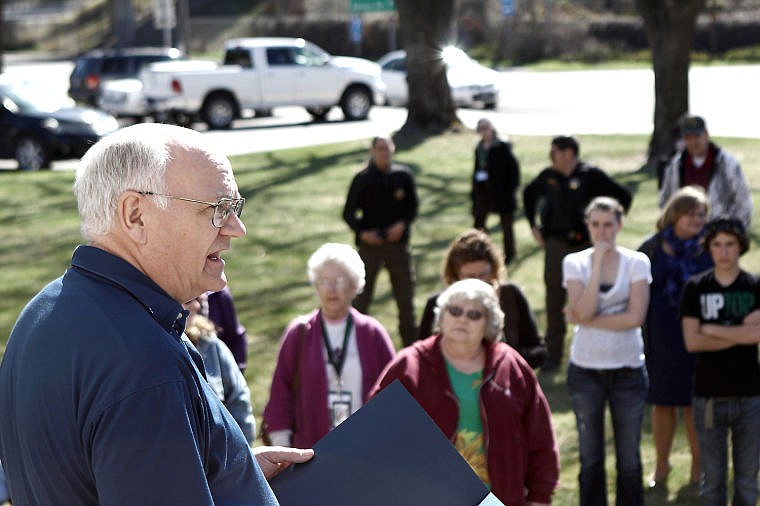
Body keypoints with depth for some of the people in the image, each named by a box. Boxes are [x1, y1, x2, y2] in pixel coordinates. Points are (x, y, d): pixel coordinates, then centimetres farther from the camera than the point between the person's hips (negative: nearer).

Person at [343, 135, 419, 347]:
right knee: (361, 298, 1)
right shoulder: (362, 179, -6)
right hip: (370, 243, -2)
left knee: (405, 297, 8)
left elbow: (412, 207, 9)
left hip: (398, 243, 2)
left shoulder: (403, 176, 0)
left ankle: (411, 343, 21)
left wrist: (403, 224, -10)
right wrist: (361, 232, -16)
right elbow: (348, 213, -1)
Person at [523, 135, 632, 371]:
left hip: (584, 245, -4)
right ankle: (553, 353, 13)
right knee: (554, 298, 4)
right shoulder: (548, 176, 5)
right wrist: (533, 225, 19)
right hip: (555, 244, 4)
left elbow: (623, 197, -5)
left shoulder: (591, 176, -8)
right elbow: (528, 194, 25)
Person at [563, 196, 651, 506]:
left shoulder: (637, 262, -2)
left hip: (627, 369, 0)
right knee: (590, 459, 8)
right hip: (585, 370, 1)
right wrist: (598, 264, -16)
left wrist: (585, 320, -13)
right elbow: (584, 312, -14)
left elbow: (636, 317, -13)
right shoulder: (574, 263, 0)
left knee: (629, 459, 6)